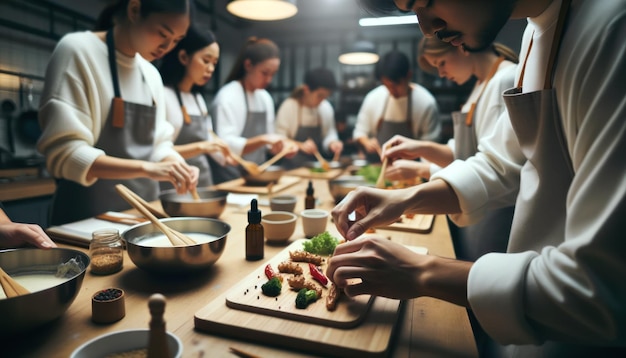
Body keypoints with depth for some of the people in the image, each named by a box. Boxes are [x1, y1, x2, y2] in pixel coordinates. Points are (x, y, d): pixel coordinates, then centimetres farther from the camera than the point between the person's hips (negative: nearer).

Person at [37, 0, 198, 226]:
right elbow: (63, 152, -18)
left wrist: (178, 166, -12)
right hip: (89, 216, -6)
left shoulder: (152, 74, 8)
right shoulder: (78, 50, -11)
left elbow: (157, 142, 10)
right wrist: (145, 168, -29)